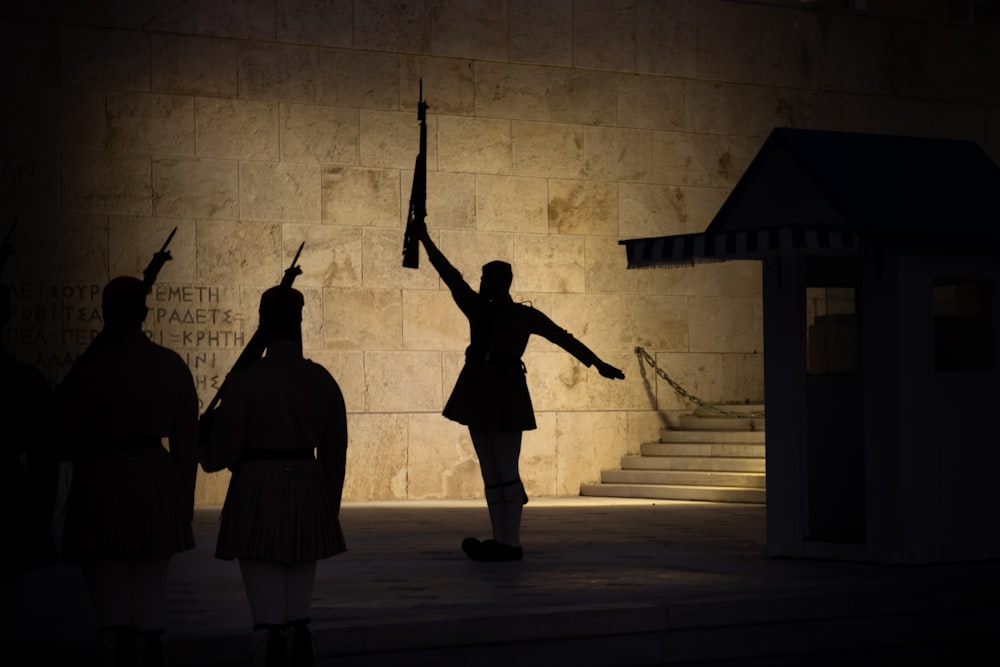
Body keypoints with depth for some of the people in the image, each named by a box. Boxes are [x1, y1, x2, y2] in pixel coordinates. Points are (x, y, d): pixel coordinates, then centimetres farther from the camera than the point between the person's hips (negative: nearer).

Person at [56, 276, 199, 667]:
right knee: (150, 615, 11)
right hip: (158, 485, 3)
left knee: (112, 618, 1)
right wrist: (184, 501, 15)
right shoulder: (171, 365, 2)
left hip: (101, 487, -3)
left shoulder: (90, 367, -8)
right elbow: (186, 442, 6)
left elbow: (69, 444, -5)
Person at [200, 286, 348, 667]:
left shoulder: (245, 380, -10)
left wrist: (203, 453, 15)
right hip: (307, 497, 4)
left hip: (258, 498, -4)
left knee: (267, 618, -2)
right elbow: (334, 454, 9)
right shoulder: (321, 380, 4)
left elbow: (223, 453, -8)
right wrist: (328, 509, 20)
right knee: (298, 618, 11)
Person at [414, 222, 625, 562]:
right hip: (477, 392, 6)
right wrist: (425, 240, 7)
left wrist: (599, 364, -8)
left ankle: (512, 544, -4)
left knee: (506, 471, -7)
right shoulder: (477, 308, 12)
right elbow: (450, 275, 12)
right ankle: (500, 540, 8)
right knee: (490, 471, 6)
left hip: (506, 393, -6)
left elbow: (564, 338, -4)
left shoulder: (524, 315, -1)